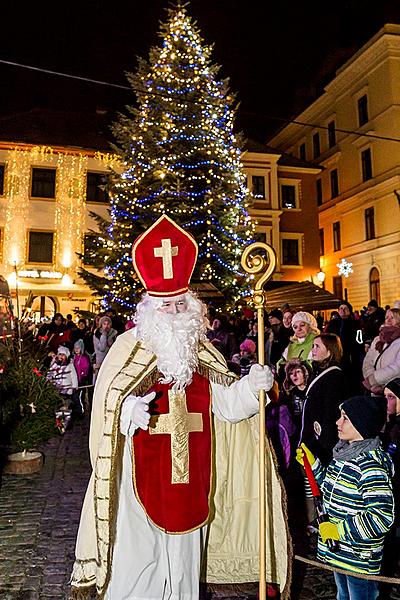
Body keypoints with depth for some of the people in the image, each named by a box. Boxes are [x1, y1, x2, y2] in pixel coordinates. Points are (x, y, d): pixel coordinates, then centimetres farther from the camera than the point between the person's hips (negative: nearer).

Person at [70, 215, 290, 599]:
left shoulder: (202, 353, 4)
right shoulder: (129, 348, -8)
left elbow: (227, 404, 2)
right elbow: (106, 408, -11)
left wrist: (253, 385, -15)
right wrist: (129, 412, -31)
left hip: (189, 474, 4)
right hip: (142, 473, -3)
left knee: (184, 552, 17)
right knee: (138, 554, 5)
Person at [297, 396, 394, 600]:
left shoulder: (370, 466, -28)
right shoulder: (344, 453, 0)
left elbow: (382, 517, -31)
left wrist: (339, 530, -25)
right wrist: (312, 464, 4)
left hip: (360, 558, -8)